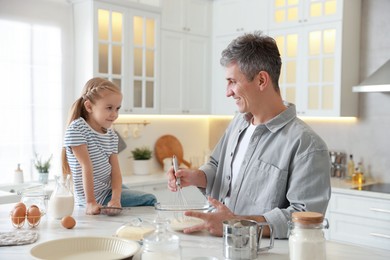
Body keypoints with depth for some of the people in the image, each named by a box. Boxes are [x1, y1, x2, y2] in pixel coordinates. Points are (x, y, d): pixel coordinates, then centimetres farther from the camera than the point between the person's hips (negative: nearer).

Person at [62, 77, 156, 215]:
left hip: (109, 187, 7)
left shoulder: (111, 135, 3)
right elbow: (86, 166, -24)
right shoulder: (77, 129, -17)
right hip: (96, 196, -7)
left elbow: (115, 170, -6)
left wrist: (116, 198, -22)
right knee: (150, 200, -3)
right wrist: (90, 202, -26)